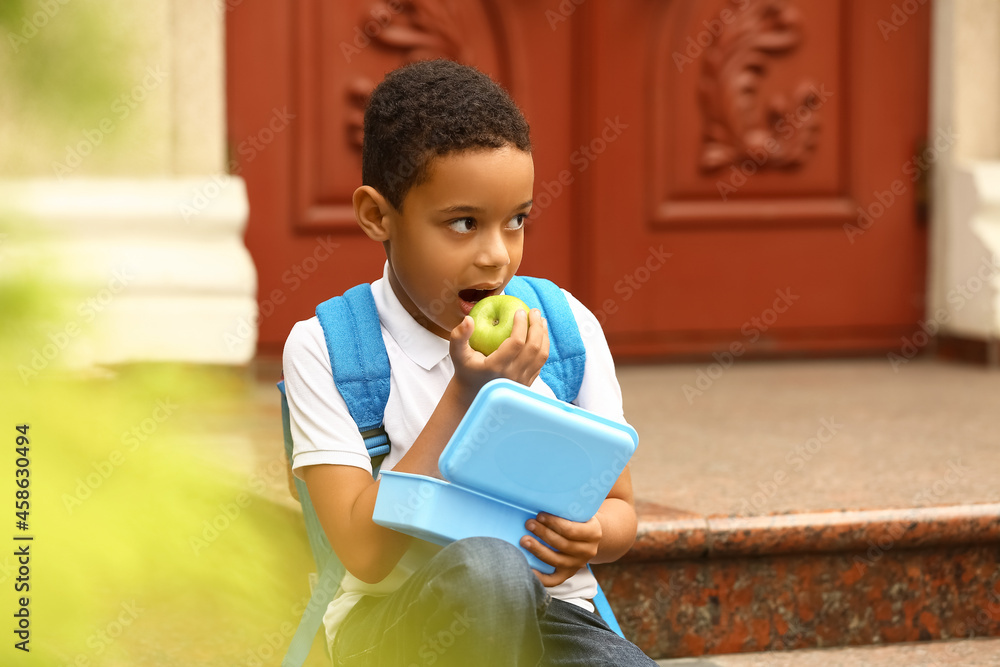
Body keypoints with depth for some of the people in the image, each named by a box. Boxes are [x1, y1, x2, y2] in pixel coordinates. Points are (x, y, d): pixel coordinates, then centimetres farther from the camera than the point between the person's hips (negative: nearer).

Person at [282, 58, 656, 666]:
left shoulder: (569, 327, 5)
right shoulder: (322, 348, -4)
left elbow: (620, 508, 13)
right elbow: (365, 553, -14)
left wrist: (591, 535, -13)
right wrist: (466, 394, -16)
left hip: (550, 615, 2)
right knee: (486, 567, -37)